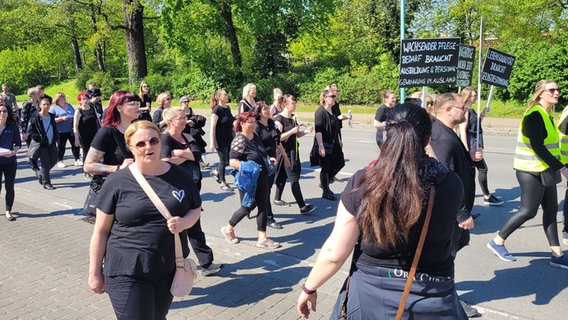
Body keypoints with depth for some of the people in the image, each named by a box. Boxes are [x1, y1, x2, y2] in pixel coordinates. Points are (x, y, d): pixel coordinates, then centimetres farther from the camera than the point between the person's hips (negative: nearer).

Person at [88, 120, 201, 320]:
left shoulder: (178, 176, 1)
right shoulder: (117, 182, -7)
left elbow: (195, 209, 11)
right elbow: (101, 231, -1)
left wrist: (183, 223, -12)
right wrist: (95, 272, 1)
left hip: (169, 270, 4)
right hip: (127, 273, -3)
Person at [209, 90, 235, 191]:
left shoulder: (227, 108, 9)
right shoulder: (216, 110, -14)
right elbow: (212, 127, -18)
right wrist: (212, 143, -22)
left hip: (229, 138, 7)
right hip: (221, 140, -7)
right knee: (223, 161, 2)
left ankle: (216, 172, 33)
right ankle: (223, 183, 17)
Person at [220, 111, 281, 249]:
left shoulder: (255, 137, 7)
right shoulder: (240, 140, -18)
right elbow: (232, 161, -23)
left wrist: (269, 159, 7)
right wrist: (249, 168, -27)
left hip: (261, 179, 8)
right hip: (249, 180, -8)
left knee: (263, 206, 8)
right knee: (247, 208, 5)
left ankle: (262, 238, 17)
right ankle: (228, 229, 30)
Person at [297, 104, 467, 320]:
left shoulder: (363, 182, -18)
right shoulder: (451, 184, -14)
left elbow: (334, 253, -13)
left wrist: (309, 287, 4)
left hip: (370, 294, -1)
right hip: (432, 301, 1)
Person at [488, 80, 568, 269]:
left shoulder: (546, 115, 13)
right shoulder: (534, 115, -16)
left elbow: (545, 145, 15)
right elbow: (537, 147, -23)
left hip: (545, 170, 9)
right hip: (532, 171, -9)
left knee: (551, 210, 9)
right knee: (528, 211, -4)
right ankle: (497, 242, 10)